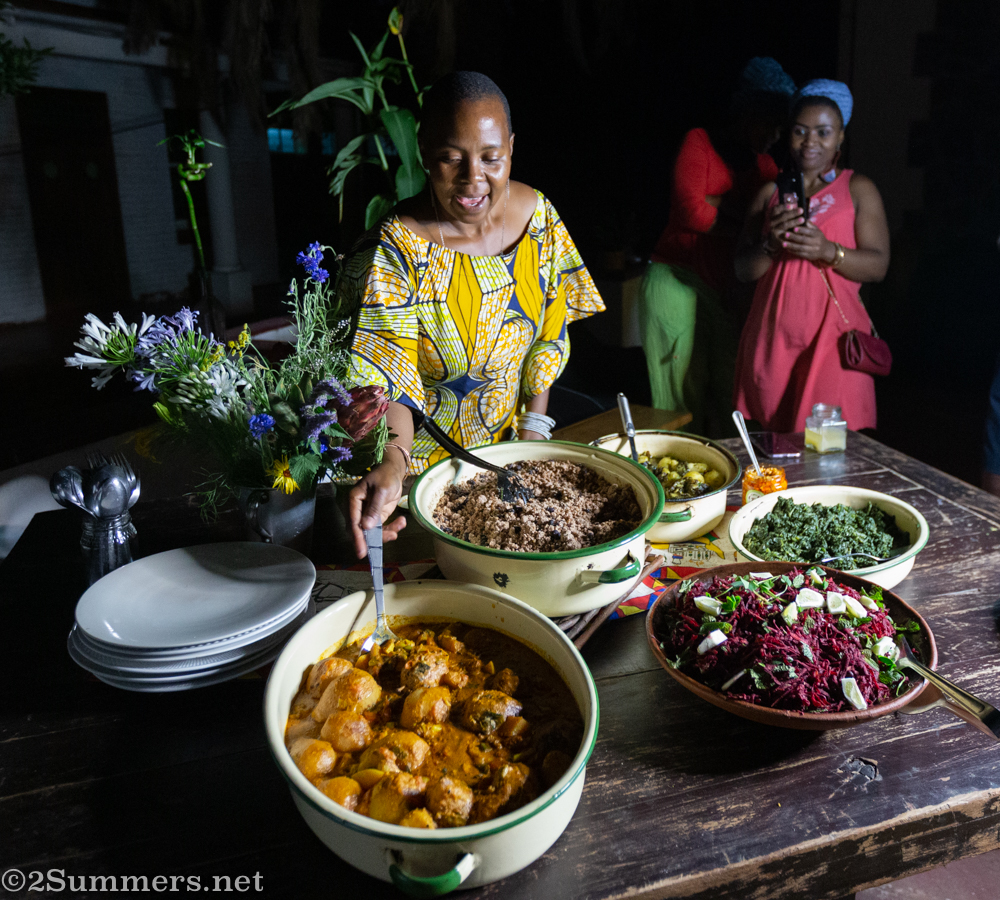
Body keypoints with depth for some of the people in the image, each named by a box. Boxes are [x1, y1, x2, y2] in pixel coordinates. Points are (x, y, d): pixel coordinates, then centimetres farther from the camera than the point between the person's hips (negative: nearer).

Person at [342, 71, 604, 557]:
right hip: (425, 448, -4)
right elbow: (388, 376, -30)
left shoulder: (537, 213, -9)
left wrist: (534, 426, -4)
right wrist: (391, 463, -48)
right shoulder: (394, 249, -24)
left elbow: (549, 333, 1)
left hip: (510, 437, 5)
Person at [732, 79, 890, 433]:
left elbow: (878, 265, -3)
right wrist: (771, 244, -13)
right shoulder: (771, 192, 13)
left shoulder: (858, 189, 7)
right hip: (773, 336, 2)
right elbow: (743, 270, 7)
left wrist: (828, 251, -20)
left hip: (832, 338, -2)